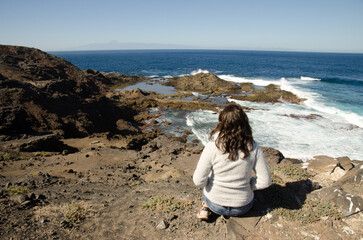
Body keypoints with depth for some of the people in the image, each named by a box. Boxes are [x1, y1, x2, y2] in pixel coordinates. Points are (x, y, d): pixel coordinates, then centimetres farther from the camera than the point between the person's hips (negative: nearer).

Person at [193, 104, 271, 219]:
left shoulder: (212, 146, -22)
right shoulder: (253, 148, -17)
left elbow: (199, 181, -19)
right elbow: (265, 181, -11)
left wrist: (208, 182, 3)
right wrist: (247, 183, 6)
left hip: (215, 204, -1)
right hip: (243, 207, 2)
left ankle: (206, 208, 15)